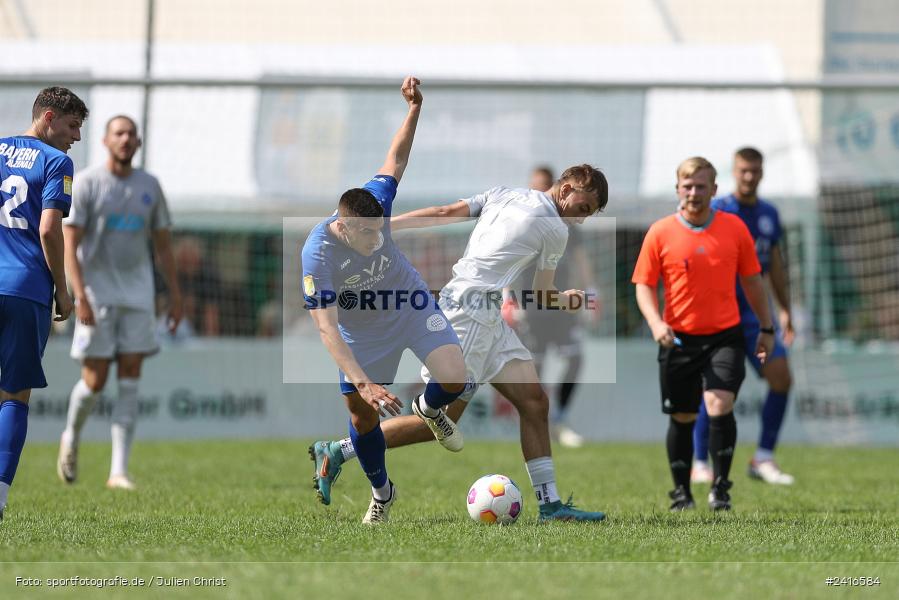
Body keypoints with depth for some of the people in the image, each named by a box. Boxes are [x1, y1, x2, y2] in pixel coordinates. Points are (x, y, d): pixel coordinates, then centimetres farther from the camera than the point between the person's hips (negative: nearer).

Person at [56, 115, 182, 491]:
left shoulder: (149, 187, 8)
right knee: (94, 382, -4)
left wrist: (175, 296, 8)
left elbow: (163, 245, 14)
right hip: (97, 294, -3)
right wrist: (80, 295, -20)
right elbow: (69, 243, -10)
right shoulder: (86, 184, -5)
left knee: (130, 384, -4)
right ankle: (71, 438, 27)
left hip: (138, 295, 3)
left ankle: (119, 471, -5)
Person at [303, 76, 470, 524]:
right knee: (361, 413, 2)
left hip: (412, 305, 2)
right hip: (362, 331, -2)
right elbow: (326, 328, -37)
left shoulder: (375, 203, -27)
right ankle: (381, 492, 31)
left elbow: (395, 161, -3)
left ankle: (430, 409, 20)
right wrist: (363, 383, -46)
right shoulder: (317, 253, -36)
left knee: (454, 379, -18)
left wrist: (414, 108, -16)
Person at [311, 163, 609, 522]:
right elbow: (543, 298, 8)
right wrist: (571, 301, 29)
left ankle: (550, 505, 2)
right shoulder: (556, 231, -6)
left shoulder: (503, 195, 13)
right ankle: (337, 452, 0)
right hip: (469, 312, -9)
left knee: (534, 402, 4)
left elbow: (443, 213, 7)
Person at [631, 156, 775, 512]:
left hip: (725, 336, 0)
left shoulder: (734, 228, 1)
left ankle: (720, 487, -5)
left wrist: (766, 328, 14)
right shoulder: (660, 233, -3)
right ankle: (681, 492, 24)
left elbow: (751, 280, 11)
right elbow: (644, 285, -1)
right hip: (679, 338, 0)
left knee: (720, 406, -18)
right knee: (682, 418, 8)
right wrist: (656, 323, -19)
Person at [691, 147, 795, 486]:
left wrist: (785, 310, 20)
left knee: (781, 378, -7)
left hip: (755, 312, 5)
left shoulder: (769, 214, 13)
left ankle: (763, 460, 1)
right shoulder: (716, 212, -4)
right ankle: (700, 464, 2)